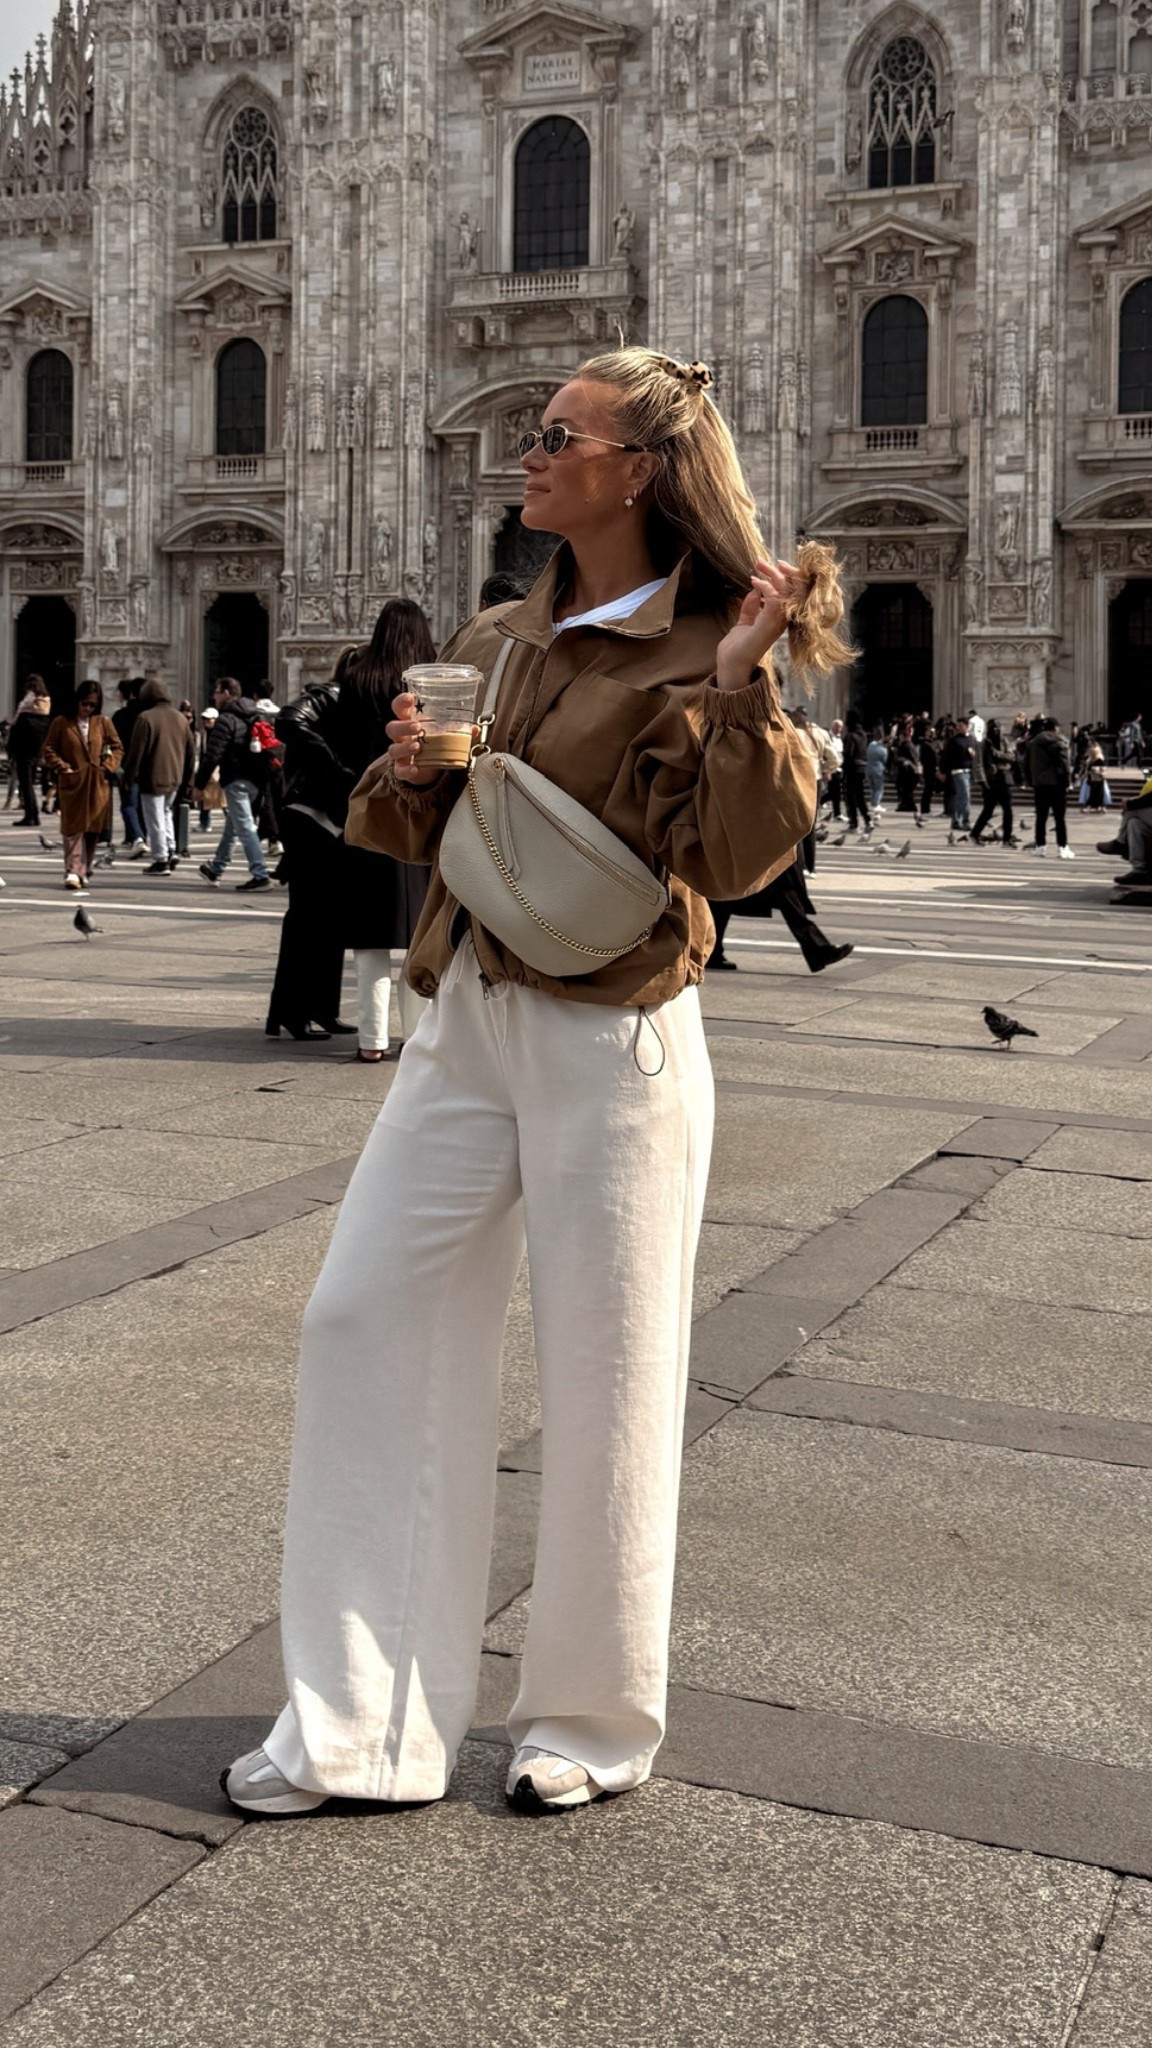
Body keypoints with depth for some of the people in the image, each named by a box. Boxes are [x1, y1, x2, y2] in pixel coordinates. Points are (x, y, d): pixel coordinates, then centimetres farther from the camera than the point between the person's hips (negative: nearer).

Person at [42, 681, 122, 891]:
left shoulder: (103, 723, 7)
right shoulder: (61, 723, 1)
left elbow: (116, 748, 13)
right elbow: (49, 749, 5)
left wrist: (108, 767, -2)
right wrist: (62, 767, -7)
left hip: (97, 785, 2)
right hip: (72, 783, -2)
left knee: (93, 829, 5)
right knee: (73, 828, -7)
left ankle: (85, 871, 15)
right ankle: (73, 872, -11)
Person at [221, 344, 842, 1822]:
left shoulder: (707, 655, -5)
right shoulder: (494, 641, 14)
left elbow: (739, 859, -16)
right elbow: (415, 834, 21)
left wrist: (741, 691, -24)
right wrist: (409, 770, 0)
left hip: (616, 1044, -6)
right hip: (466, 1023, 7)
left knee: (604, 1378, 3)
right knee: (363, 1318, 2)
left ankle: (592, 1726, 24)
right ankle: (357, 1723, 13)